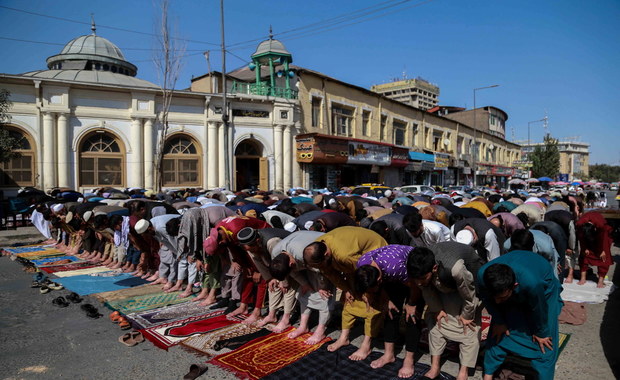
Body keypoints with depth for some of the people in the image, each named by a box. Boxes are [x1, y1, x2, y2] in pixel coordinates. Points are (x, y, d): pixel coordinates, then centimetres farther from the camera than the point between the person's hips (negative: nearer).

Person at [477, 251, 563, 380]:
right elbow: (487, 300, -13)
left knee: (545, 340, -8)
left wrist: (541, 333, -6)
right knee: (497, 332, 2)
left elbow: (538, 309, -23)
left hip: (544, 285, -2)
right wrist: (499, 321, -2)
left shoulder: (532, 282, -46)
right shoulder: (482, 275, -38)